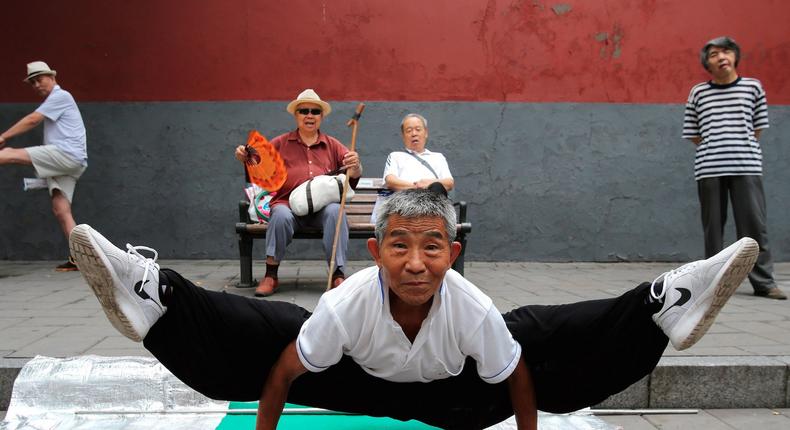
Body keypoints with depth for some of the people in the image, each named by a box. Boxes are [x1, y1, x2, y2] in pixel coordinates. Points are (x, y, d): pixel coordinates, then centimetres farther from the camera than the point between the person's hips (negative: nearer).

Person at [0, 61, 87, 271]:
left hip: (68, 155, -9)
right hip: (61, 163, 9)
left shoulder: (60, 96, 1)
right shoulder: (51, 103, 30)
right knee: (61, 210, 0)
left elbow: (32, 120, -7)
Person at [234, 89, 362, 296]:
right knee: (281, 215, -33)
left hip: (323, 205, 1)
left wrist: (355, 165, -14)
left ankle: (338, 274, -29)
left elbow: (354, 177, 10)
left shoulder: (332, 145, 19)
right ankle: (271, 275, -22)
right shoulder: (280, 143, 18)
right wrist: (245, 158, -10)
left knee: (335, 211, -32)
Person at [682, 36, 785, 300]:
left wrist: (741, 149, 6)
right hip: (709, 168, 0)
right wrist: (714, 150, 4)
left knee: (754, 224, -3)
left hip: (747, 166, 0)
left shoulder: (753, 87, 7)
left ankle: (763, 282, 3)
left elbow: (758, 127, 12)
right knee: (713, 227, 4)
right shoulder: (698, 93, 7)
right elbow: (693, 134, 10)